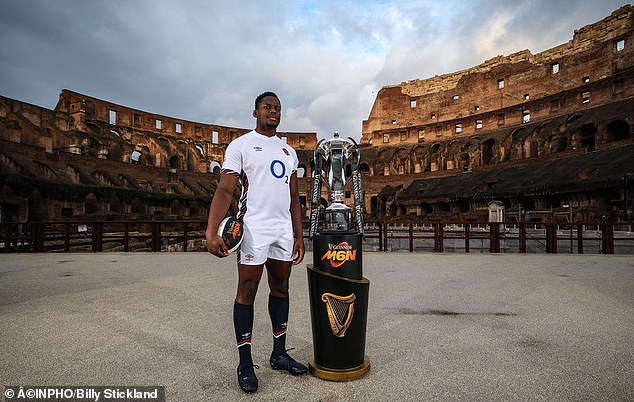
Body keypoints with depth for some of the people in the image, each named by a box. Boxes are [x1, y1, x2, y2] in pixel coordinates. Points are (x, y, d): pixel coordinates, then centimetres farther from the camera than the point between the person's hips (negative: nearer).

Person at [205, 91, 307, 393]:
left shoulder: (289, 152, 18)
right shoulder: (241, 145, 1)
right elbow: (225, 190, -9)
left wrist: (299, 236, 12)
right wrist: (211, 232, -21)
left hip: (284, 230, 6)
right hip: (254, 228, -5)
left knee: (280, 289, 10)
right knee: (247, 292, 0)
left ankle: (279, 354, 23)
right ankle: (245, 364, 11)